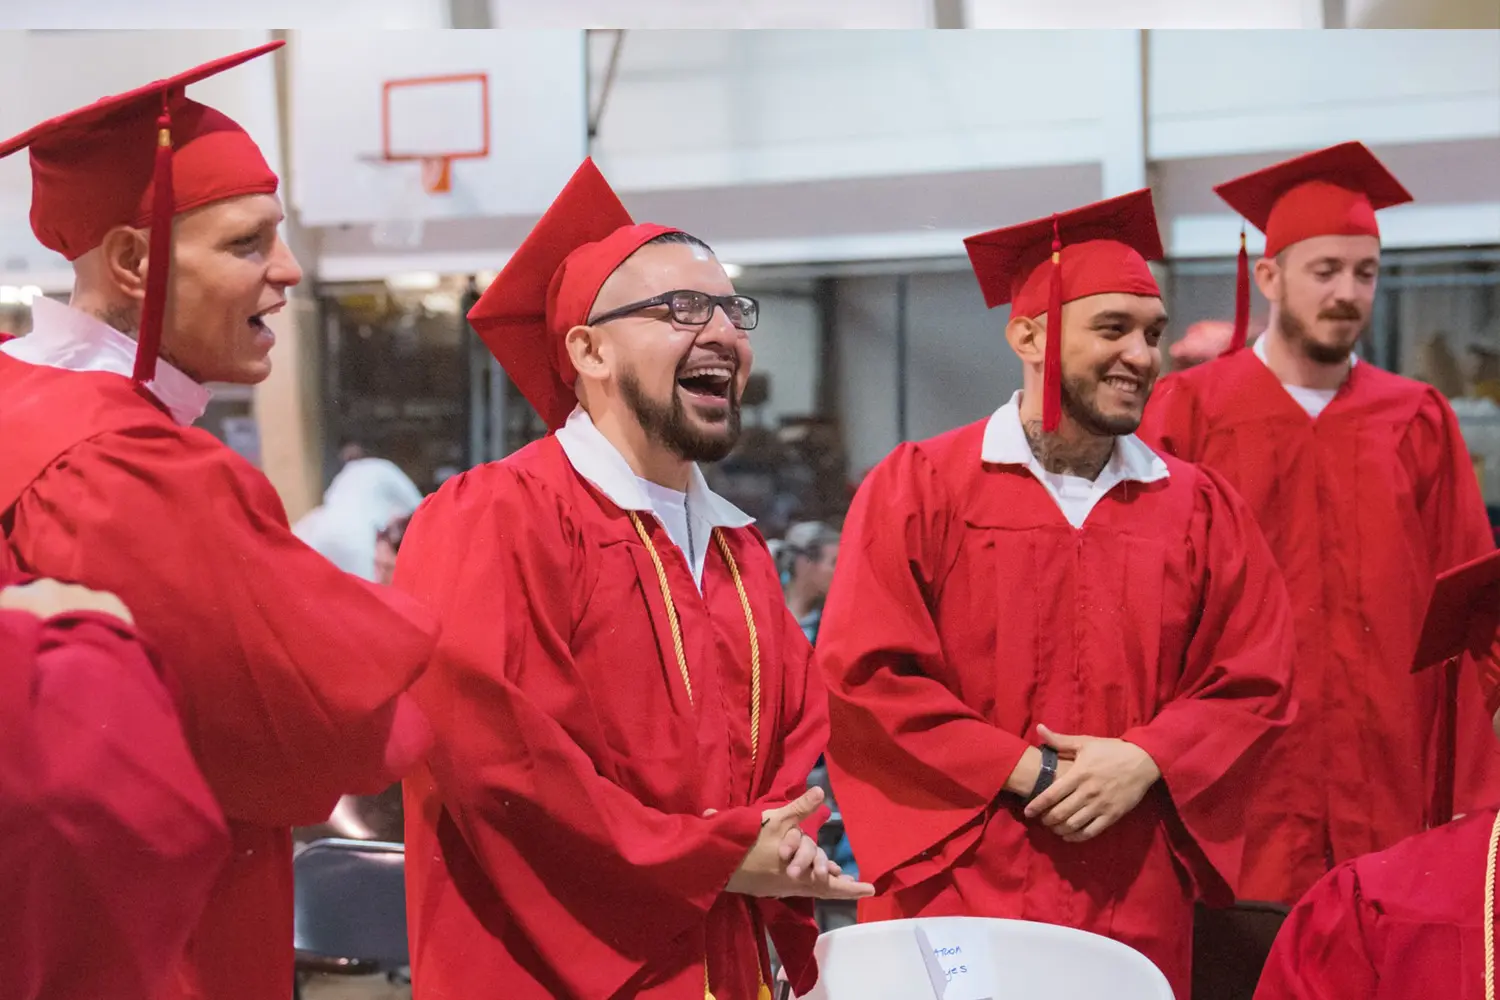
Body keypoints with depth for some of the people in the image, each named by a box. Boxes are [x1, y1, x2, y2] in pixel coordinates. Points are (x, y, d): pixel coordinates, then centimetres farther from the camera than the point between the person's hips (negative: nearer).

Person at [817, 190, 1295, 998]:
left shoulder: (1199, 508, 8)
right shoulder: (918, 487, -2)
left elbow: (1255, 684, 6)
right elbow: (863, 672, -8)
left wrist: (1147, 761, -12)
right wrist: (1023, 772, -13)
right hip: (959, 896, -3)